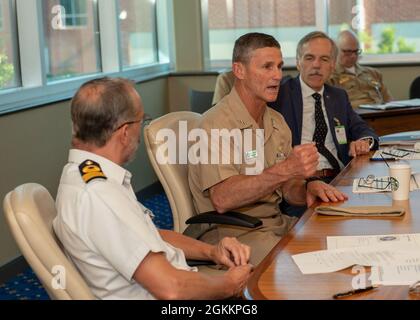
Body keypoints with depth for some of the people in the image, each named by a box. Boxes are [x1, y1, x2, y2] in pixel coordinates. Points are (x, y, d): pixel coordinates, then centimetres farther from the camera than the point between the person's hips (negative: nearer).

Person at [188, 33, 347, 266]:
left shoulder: (276, 122, 13)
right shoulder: (216, 124, -15)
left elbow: (287, 187, 14)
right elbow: (222, 199, -26)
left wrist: (309, 188, -10)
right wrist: (285, 170, -31)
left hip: (277, 222, 8)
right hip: (233, 231, -8)